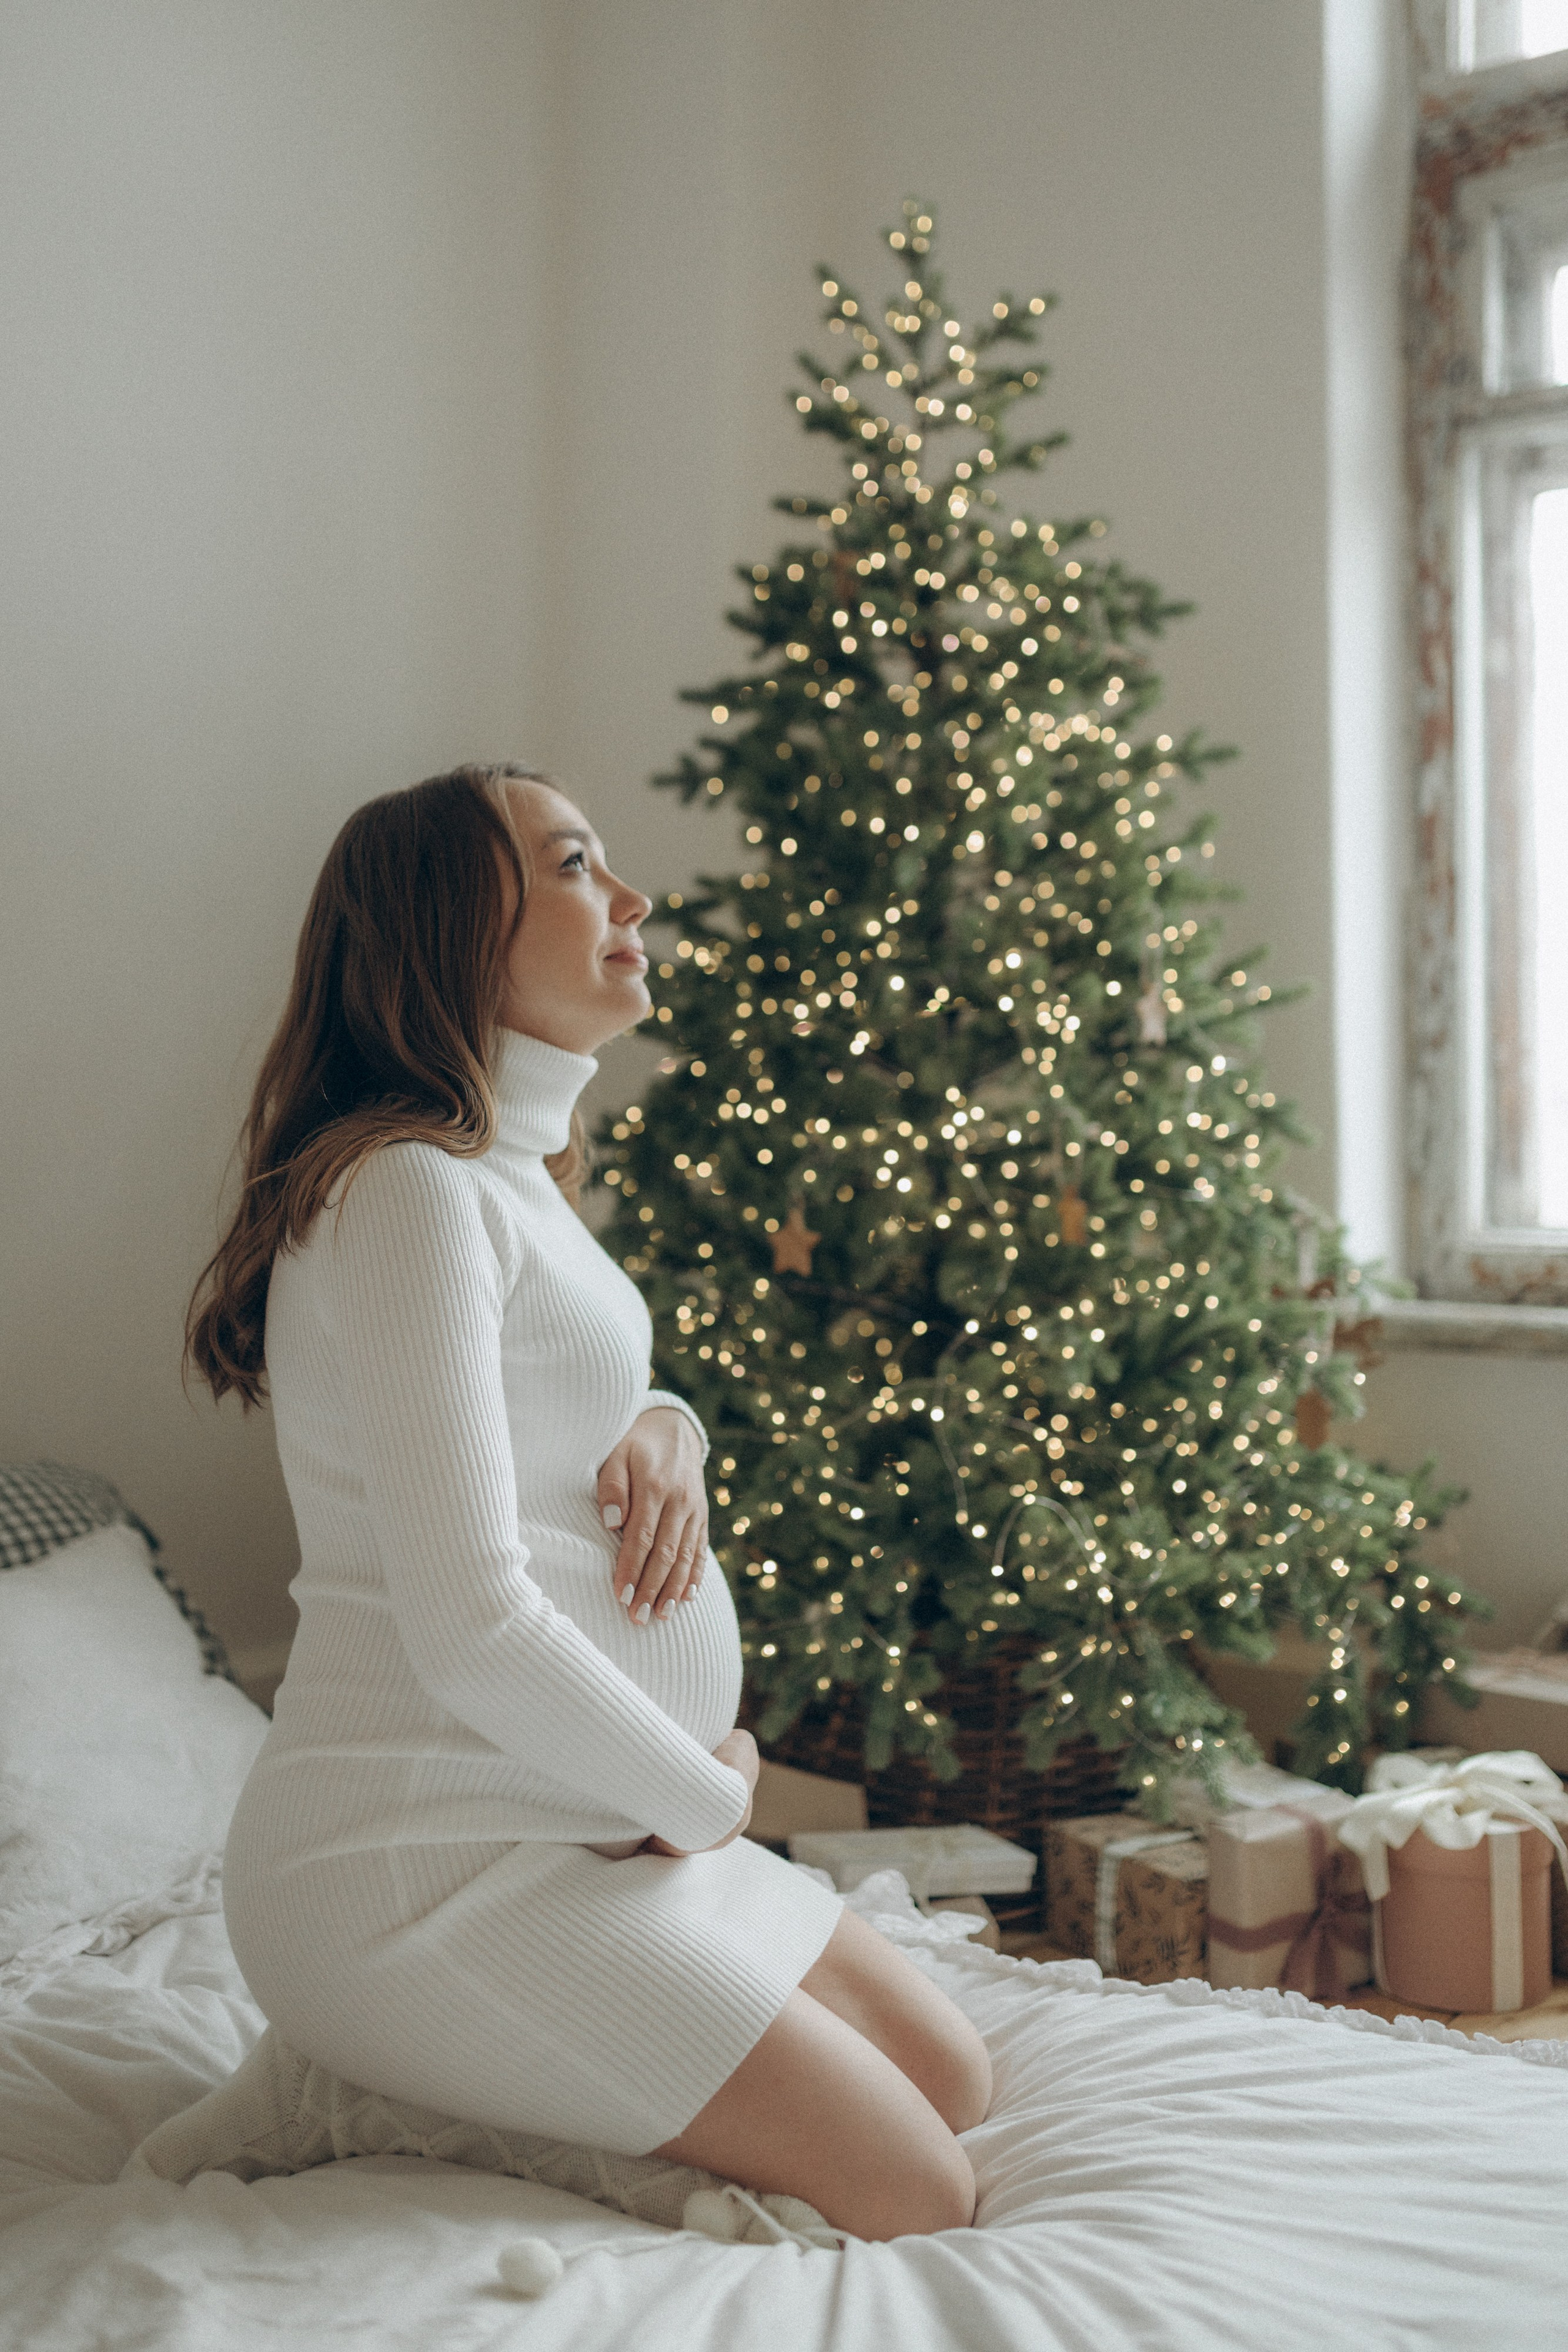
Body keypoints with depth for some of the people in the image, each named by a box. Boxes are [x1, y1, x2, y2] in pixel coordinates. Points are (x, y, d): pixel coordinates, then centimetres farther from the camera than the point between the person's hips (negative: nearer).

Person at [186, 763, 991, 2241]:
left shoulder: (516, 1179, 13)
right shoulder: (409, 1190, -19)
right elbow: (472, 1630, -26)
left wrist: (661, 1431, 0)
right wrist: (706, 1796, -11)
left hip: (588, 1825, 10)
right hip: (425, 1862, -10)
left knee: (952, 2079, 12)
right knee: (918, 2205, -8)